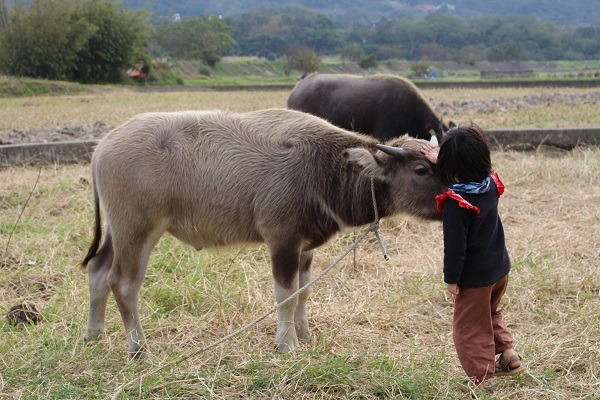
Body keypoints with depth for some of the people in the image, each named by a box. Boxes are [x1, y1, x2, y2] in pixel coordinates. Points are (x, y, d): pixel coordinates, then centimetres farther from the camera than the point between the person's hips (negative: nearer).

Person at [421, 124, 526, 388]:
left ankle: (482, 377, 19)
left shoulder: (455, 203, -27)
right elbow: (471, 171, 18)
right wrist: (440, 160, 20)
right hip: (500, 267, 7)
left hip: (474, 277, -7)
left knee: (470, 327, 11)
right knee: (491, 313, 32)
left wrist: (451, 278, -11)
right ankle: (509, 354, 31)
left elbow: (454, 245, -22)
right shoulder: (491, 184, -7)